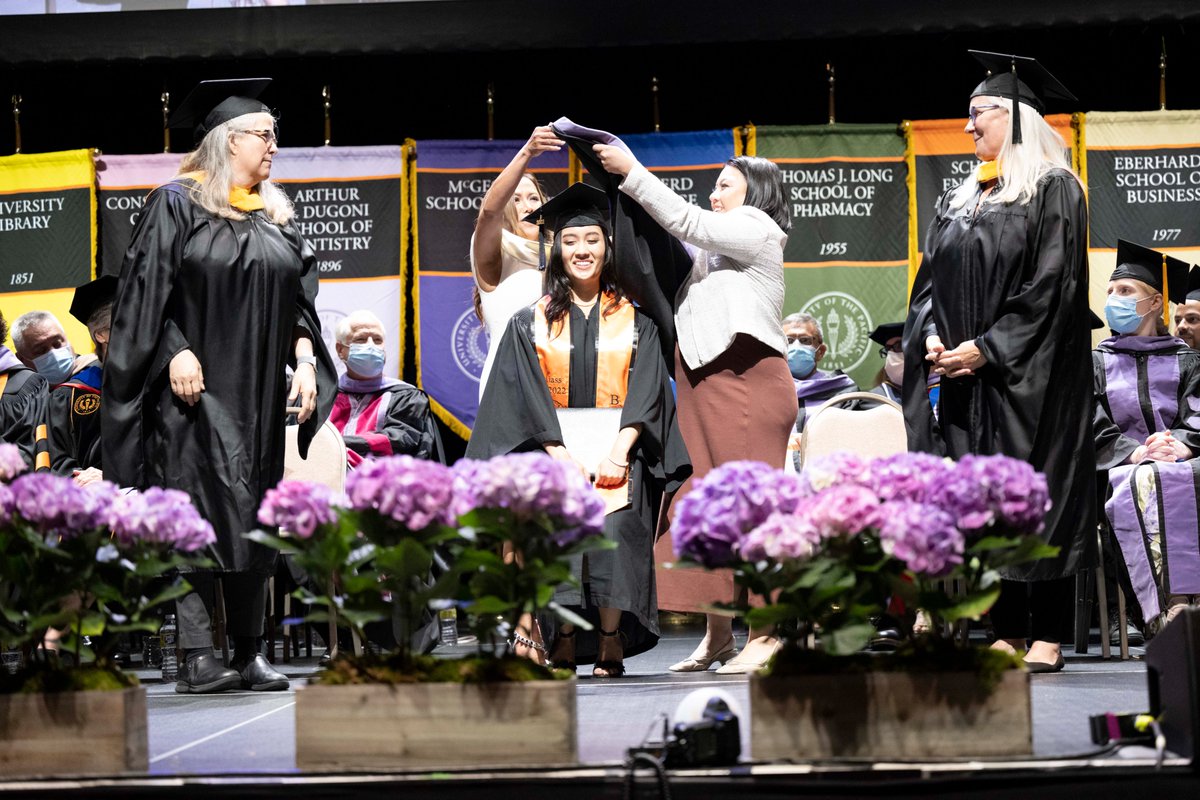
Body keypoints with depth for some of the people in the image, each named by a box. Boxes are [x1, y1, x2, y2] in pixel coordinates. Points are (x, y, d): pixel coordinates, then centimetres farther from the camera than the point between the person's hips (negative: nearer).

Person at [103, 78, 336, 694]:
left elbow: (298, 296, 16)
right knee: (198, 517, -11)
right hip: (196, 388, -6)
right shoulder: (177, 204, -1)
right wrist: (176, 353, -18)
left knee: (254, 521, 5)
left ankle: (249, 653, 10)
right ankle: (198, 659, -12)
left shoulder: (275, 214, 16)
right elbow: (148, 288, -7)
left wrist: (305, 359, 2)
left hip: (259, 391, 6)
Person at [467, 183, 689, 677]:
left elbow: (646, 392, 2)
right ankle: (563, 647, -19)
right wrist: (563, 457, -11)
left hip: (617, 452, 0)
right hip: (552, 452, 0)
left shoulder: (634, 320, 12)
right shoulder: (530, 324, 11)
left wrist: (617, 452, -12)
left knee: (614, 527, -25)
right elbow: (528, 397, 2)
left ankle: (611, 646, -16)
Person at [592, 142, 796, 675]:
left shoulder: (756, 229, -1)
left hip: (747, 385, -9)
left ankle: (767, 632, -8)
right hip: (705, 387, 9)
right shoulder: (717, 247, 25)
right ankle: (718, 632, 7)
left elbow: (688, 223, -11)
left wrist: (631, 172, -10)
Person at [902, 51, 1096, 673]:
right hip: (964, 373, 7)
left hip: (1028, 376, -7)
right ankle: (1007, 634, 9)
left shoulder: (1053, 190, -4)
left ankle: (1048, 638, -2)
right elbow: (931, 282, 16)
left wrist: (988, 347, -16)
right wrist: (933, 338, -3)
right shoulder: (960, 202, 17)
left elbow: (1052, 285, -12)